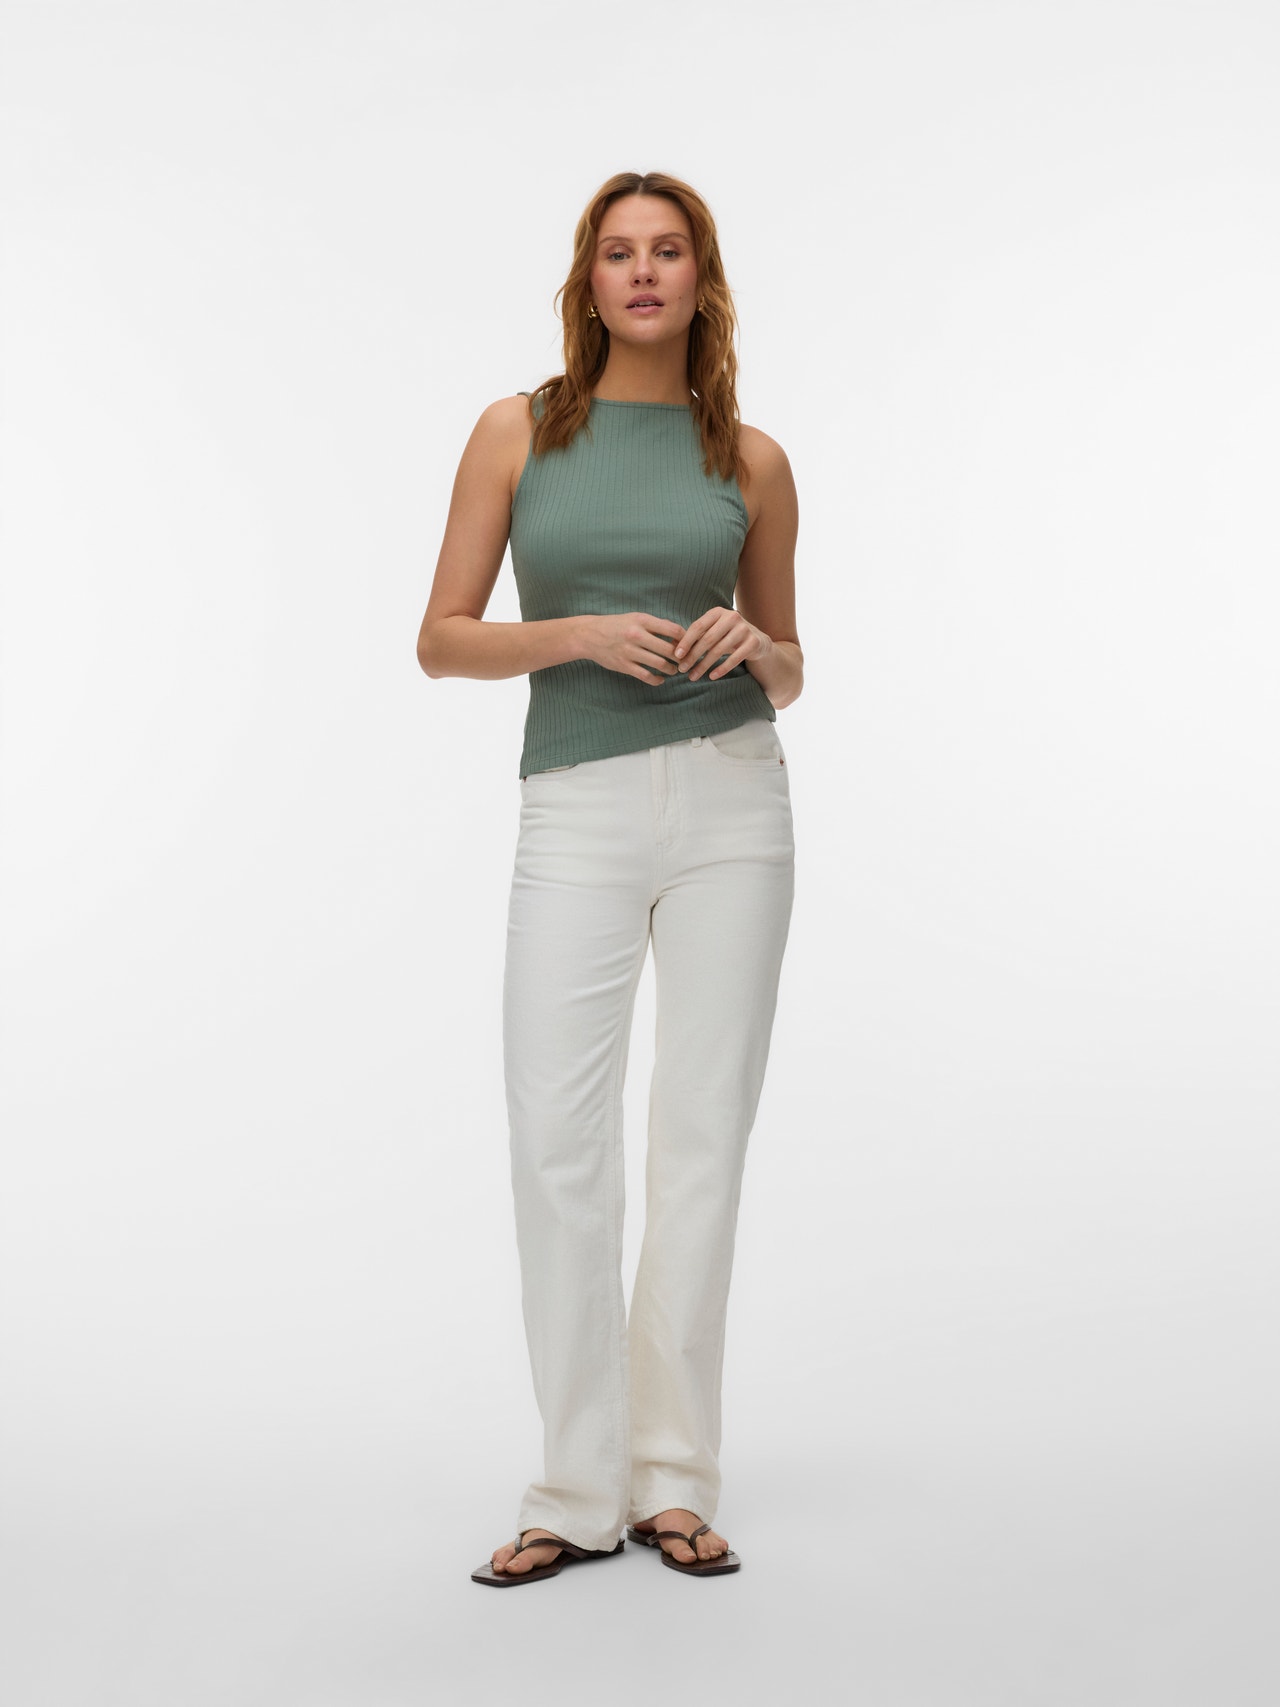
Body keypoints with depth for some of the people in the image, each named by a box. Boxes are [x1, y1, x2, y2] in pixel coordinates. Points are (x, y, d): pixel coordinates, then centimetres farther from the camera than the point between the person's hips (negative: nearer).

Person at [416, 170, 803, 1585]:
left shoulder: (750, 459, 8)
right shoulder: (517, 433, 5)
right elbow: (442, 640, 3)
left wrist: (756, 646, -8)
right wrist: (581, 633, -12)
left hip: (730, 803, 1)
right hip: (577, 815, -1)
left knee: (701, 1137, 2)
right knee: (556, 1140, -8)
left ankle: (674, 1481, 12)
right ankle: (579, 1492, 4)